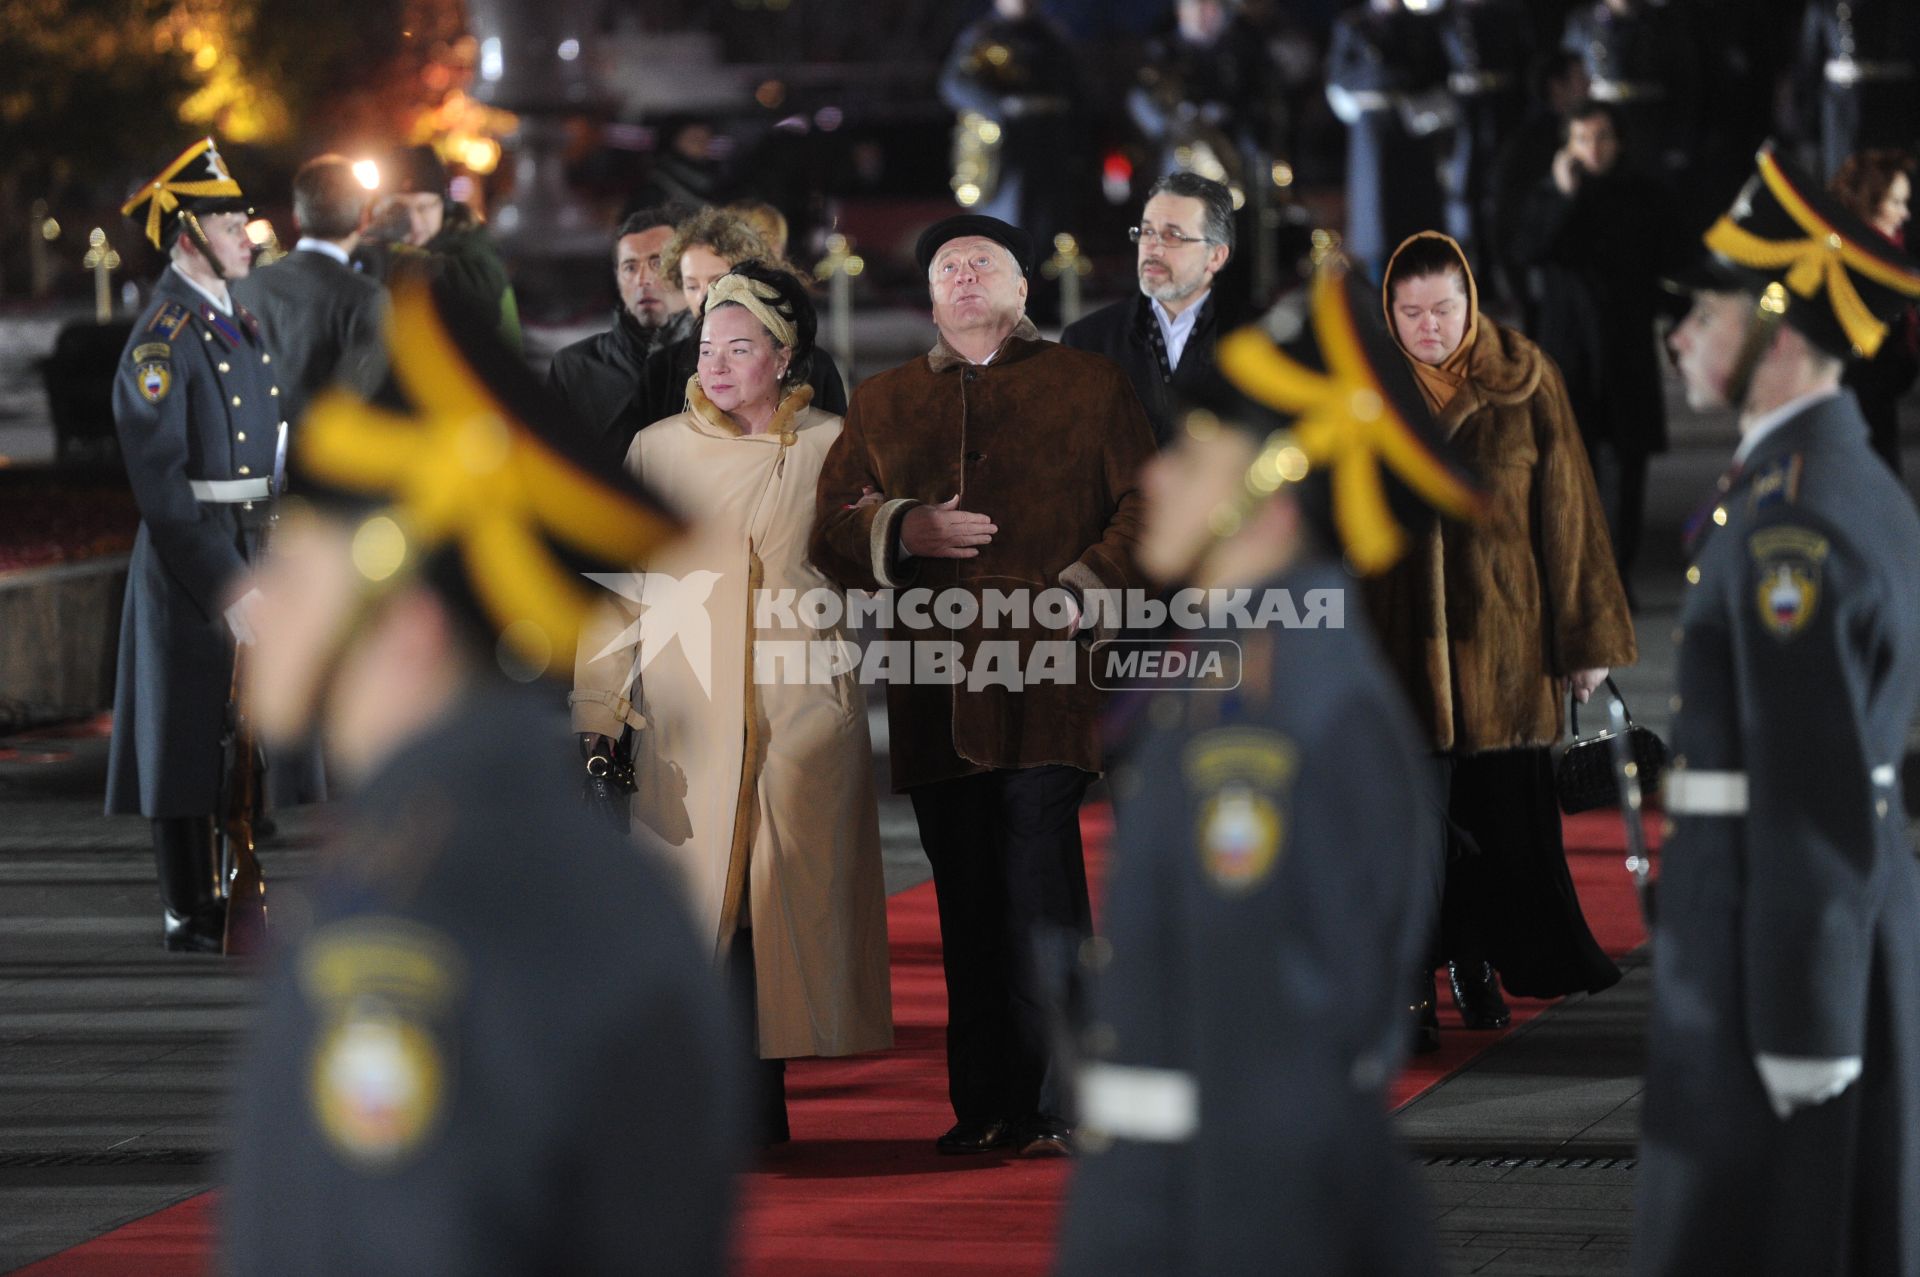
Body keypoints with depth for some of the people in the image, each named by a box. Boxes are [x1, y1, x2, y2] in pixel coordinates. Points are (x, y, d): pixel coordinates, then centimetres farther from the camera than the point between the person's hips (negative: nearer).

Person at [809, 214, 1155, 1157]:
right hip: (934, 694, 4)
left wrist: (1083, 591, -11)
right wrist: (905, 531, -4)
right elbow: (830, 528, 16)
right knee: (967, 905, 5)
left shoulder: (1089, 387, 13)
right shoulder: (881, 404, 22)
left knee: (1041, 898, -12)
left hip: (1047, 680, -4)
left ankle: (1047, 1107, -10)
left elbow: (1147, 505, 4)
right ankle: (981, 1104, 10)